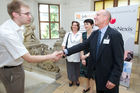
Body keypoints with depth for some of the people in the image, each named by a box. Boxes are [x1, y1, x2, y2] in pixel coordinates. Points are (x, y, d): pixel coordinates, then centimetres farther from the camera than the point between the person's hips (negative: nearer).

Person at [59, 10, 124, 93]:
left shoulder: (115, 35, -20)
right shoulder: (94, 33, 0)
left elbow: (119, 60, -18)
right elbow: (83, 45, -3)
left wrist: (113, 79, -17)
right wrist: (65, 51, -11)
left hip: (109, 77, -5)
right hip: (98, 74, 6)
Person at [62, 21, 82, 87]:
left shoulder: (80, 35, -2)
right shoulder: (67, 34, 8)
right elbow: (64, 43, 6)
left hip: (76, 55, -1)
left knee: (77, 68, 12)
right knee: (70, 68, 10)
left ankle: (77, 79, 36)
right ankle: (71, 80, 32)